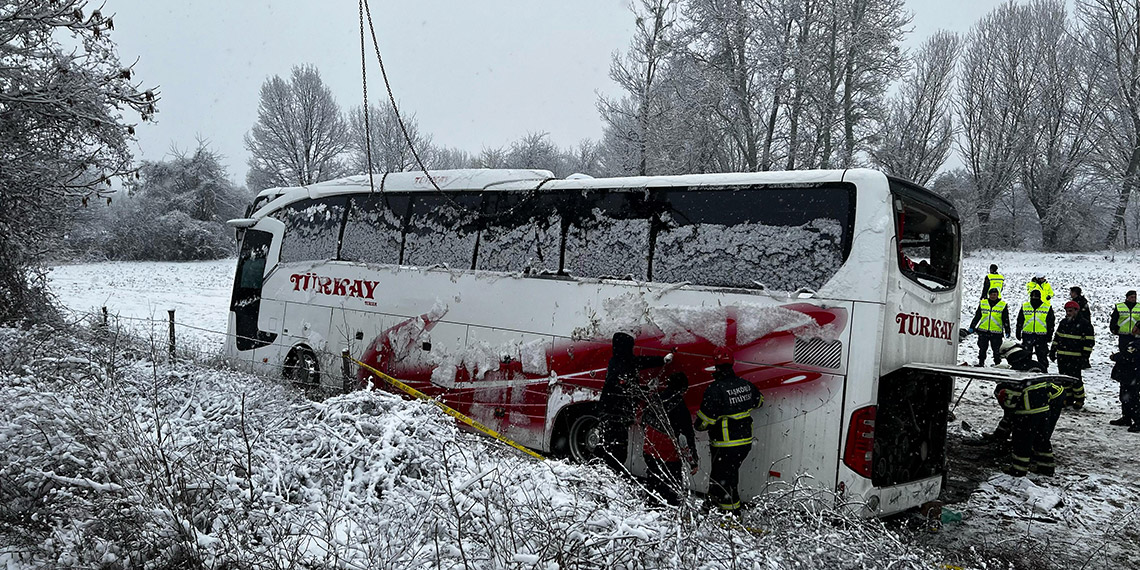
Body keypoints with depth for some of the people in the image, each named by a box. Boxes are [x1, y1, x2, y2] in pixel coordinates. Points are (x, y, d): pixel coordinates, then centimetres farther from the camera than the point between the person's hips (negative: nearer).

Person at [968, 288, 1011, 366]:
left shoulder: (1003, 305, 2)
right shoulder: (982, 303, 8)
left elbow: (1006, 319, 4)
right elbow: (977, 316, 14)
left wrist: (1007, 331, -1)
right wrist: (972, 327, 12)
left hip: (996, 333, -2)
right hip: (983, 331, 2)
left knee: (996, 350, 0)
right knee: (982, 349, 7)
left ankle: (997, 364, 10)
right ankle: (981, 363, 17)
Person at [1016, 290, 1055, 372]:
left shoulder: (1048, 308, 3)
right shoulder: (1024, 307, 7)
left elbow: (1051, 323, 5)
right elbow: (1019, 321, 12)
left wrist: (1049, 335, 0)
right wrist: (1018, 333, 8)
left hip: (1041, 336, -1)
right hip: (1027, 335, 2)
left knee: (1042, 356, 3)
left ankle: (1044, 372, 10)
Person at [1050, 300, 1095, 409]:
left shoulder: (1085, 324, -4)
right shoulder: (1063, 322, 15)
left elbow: (1089, 342, -6)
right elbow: (1057, 337, 23)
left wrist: (1085, 356, -12)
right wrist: (1053, 350, 18)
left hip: (1075, 358, -6)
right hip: (1062, 357, 6)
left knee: (1075, 378, -5)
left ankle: (1079, 399, 10)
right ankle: (1068, 398, 18)